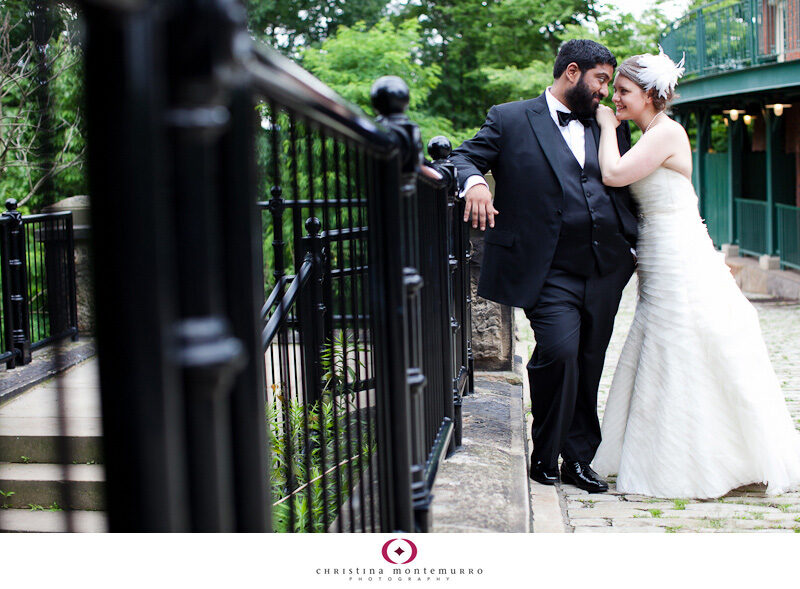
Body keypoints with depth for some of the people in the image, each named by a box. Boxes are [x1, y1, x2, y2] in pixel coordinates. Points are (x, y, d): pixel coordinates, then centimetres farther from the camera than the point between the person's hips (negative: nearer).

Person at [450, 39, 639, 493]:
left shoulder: (610, 128, 17)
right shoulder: (510, 120, 5)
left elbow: (631, 189, 21)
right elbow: (464, 157, 0)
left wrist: (639, 245, 11)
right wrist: (474, 182, -22)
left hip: (605, 272, 5)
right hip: (550, 273, -5)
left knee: (589, 368, 8)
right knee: (559, 353, -19)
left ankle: (579, 459, 21)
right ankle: (545, 455, 2)